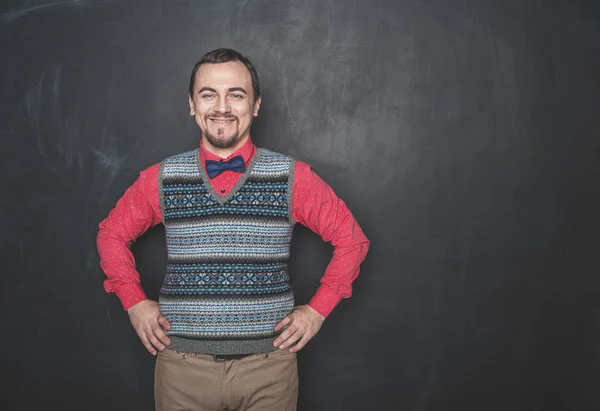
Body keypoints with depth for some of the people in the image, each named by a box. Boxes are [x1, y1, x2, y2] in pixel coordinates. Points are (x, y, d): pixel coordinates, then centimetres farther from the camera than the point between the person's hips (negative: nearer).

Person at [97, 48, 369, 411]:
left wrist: (318, 309, 0)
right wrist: (135, 303, 6)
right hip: (183, 365, 1)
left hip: (268, 366, -1)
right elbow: (112, 234, 16)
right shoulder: (161, 179, 1)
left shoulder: (293, 177, -2)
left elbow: (351, 239, 6)